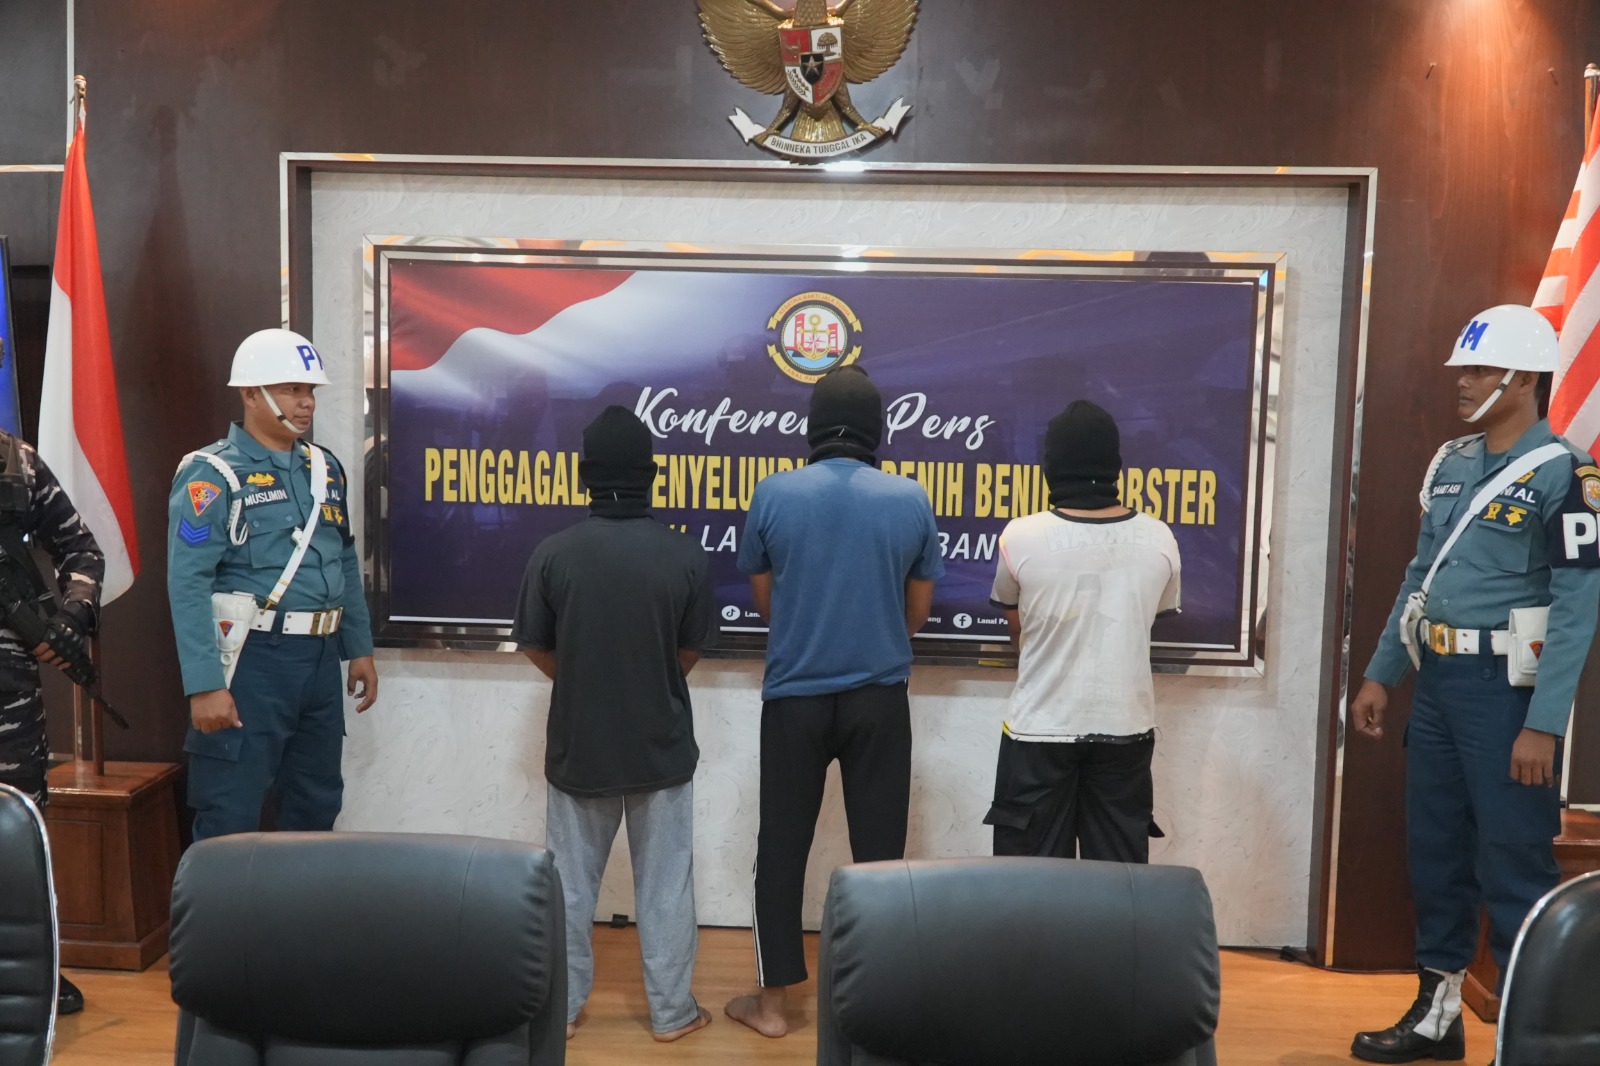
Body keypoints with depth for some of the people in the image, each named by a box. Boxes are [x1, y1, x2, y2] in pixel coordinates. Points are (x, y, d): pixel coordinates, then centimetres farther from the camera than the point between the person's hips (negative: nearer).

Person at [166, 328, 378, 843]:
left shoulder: (326, 469, 12)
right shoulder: (213, 475, -10)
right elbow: (188, 584, -17)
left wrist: (359, 649, 14)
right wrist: (205, 685, -22)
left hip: (320, 659, 7)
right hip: (252, 661, -7)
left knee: (318, 807, 17)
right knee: (230, 822, 1)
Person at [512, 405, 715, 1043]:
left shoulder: (553, 554, -12)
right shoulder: (687, 555, -12)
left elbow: (535, 647, 0)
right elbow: (692, 651, 1)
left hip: (576, 744, 0)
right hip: (661, 745, 0)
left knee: (569, 882, 15)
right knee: (664, 883, 12)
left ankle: (562, 1007, 26)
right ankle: (671, 1010, 22)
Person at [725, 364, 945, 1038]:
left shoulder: (774, 494, -6)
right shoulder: (910, 499, -4)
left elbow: (765, 603, 6)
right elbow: (917, 612, 5)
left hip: (793, 698, 0)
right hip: (880, 699, 1)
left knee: (781, 847, 11)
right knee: (879, 848, 10)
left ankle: (772, 1002, 19)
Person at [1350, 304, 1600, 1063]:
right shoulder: (1450, 462, 11)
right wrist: (1380, 673, 14)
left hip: (1506, 688, -7)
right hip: (1437, 682, 7)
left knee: (1513, 867, 0)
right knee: (1434, 853, 14)